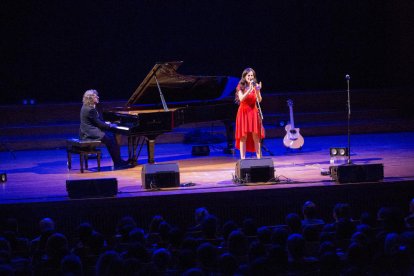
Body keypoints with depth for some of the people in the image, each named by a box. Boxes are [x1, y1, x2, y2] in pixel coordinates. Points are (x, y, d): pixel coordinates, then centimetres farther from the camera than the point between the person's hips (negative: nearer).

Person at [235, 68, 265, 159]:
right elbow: (241, 99, -16)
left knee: (256, 137, -1)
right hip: (244, 112, -2)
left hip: (254, 112, 2)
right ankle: (243, 159, -3)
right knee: (243, 137, -4)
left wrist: (257, 91, -23)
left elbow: (259, 100, -5)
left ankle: (259, 158, 0)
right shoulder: (241, 87, 1)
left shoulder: (255, 86, 6)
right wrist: (250, 89, -24)